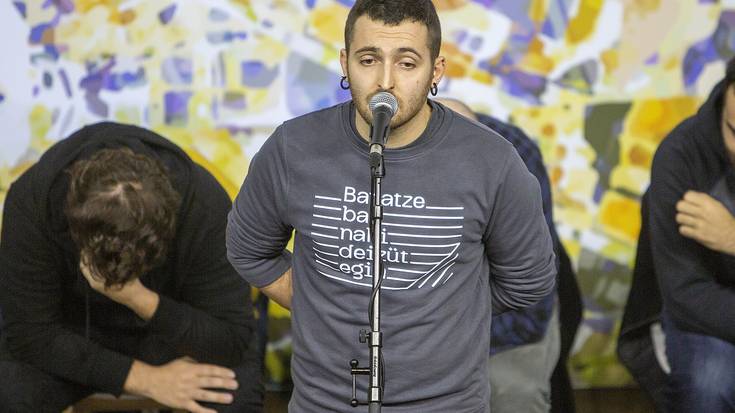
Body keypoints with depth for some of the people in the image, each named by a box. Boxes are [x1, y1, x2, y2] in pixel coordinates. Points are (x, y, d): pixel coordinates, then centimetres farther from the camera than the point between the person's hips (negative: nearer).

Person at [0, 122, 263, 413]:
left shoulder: (205, 203, -30)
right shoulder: (31, 199, -29)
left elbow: (234, 337, -27)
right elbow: (29, 333, -24)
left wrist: (140, 301, -42)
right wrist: (142, 377, -30)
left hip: (173, 330, -1)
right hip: (76, 337, 1)